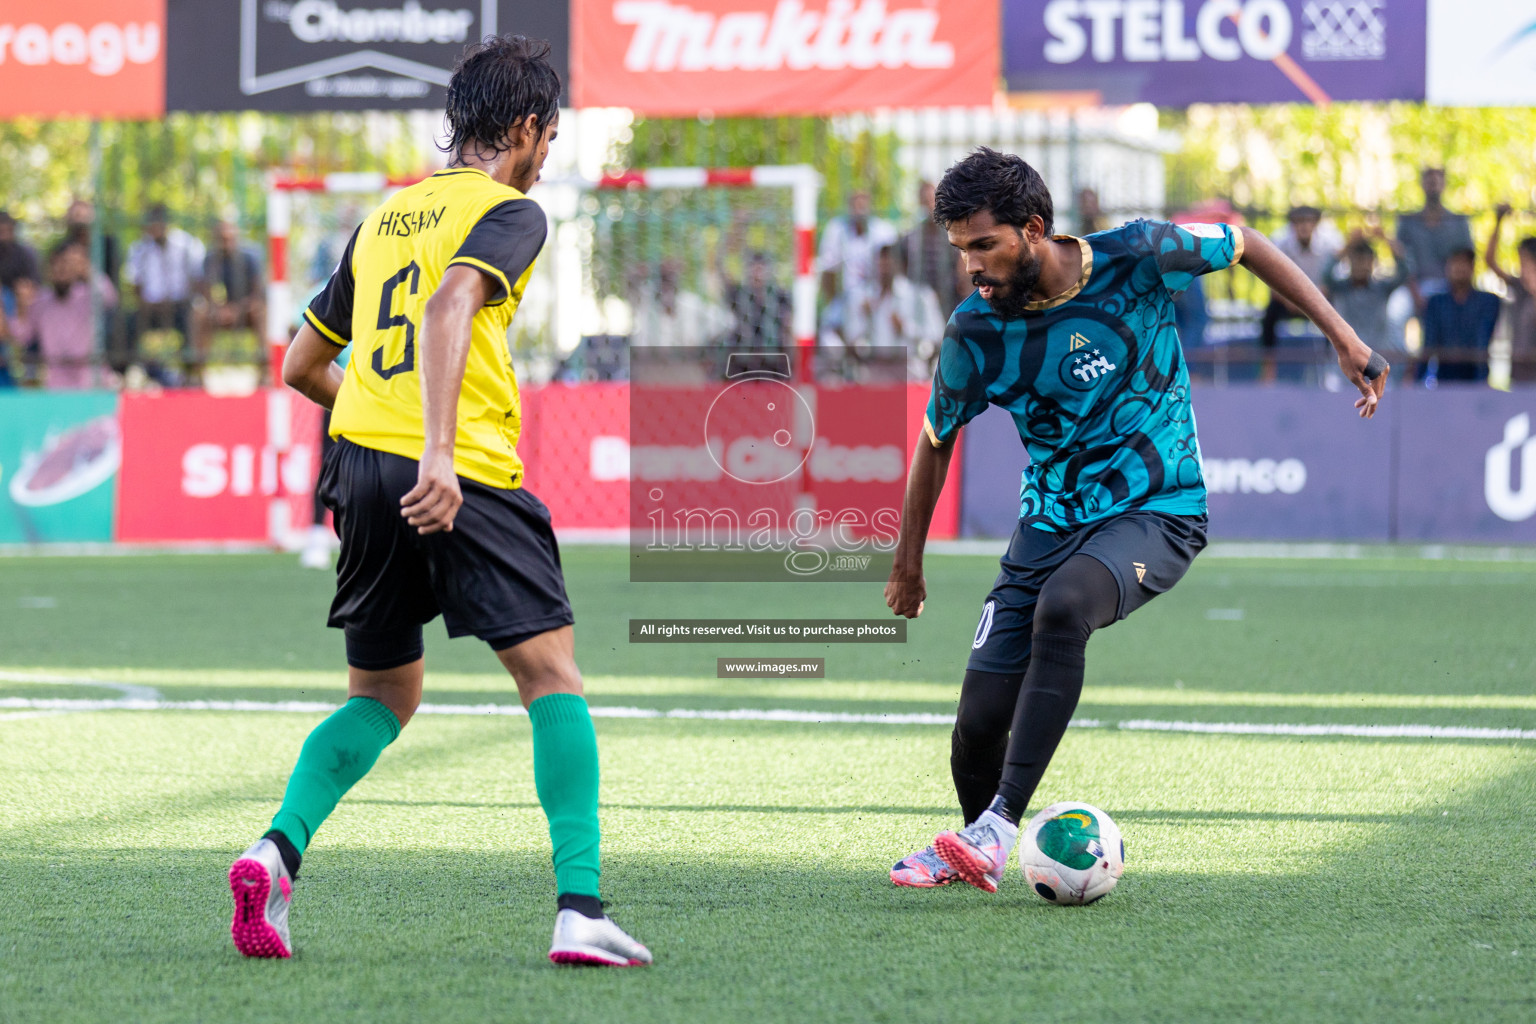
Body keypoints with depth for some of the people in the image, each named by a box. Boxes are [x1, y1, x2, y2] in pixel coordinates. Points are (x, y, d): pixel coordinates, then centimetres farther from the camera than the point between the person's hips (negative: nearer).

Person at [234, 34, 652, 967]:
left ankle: (279, 848, -4)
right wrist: (438, 449, -31)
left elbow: (303, 365, 26)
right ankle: (580, 909, -14)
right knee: (553, 678, -2)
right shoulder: (508, 213, 0)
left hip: (361, 471, 7)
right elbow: (449, 308, -21)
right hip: (464, 478, -7)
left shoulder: (386, 216, 21)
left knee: (382, 697, 19)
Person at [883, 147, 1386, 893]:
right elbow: (936, 441, 10)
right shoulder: (975, 332, -7)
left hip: (1156, 512, -3)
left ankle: (998, 827, -36)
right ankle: (974, 853, 26)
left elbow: (1245, 245, 2)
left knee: (1062, 607, -36)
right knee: (979, 720, -8)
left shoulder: (1136, 259, -15)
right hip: (1049, 522, 3)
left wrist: (1342, 339, 0)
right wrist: (908, 564, 16)